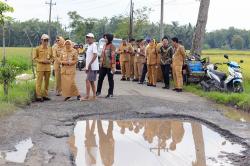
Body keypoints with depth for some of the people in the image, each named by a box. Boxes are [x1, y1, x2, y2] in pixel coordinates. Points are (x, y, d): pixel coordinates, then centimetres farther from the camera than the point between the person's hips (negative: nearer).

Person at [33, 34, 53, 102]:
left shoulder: (50, 49, 9)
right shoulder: (38, 49, -3)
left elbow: (52, 57, 17)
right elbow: (34, 58, -3)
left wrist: (50, 61, -5)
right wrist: (42, 61, -15)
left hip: (48, 67, 5)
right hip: (40, 67, -5)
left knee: (47, 82, 8)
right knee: (39, 82, -4)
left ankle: (45, 95, 18)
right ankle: (38, 96, -1)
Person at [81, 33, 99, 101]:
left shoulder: (94, 45, -11)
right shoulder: (89, 46, 18)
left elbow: (95, 55, -22)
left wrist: (89, 64, -25)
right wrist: (87, 67, 18)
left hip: (93, 67, -10)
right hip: (89, 67, 10)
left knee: (88, 80, -11)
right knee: (91, 81, 11)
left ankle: (87, 96, -9)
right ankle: (94, 95, 15)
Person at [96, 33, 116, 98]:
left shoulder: (112, 46, -12)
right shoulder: (104, 46, 12)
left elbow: (113, 56, -17)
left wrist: (113, 67, -21)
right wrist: (101, 63, 18)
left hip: (109, 66, -7)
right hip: (103, 65, 7)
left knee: (110, 79, 3)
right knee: (100, 78, 10)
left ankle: (110, 93, 11)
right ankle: (98, 91, 23)